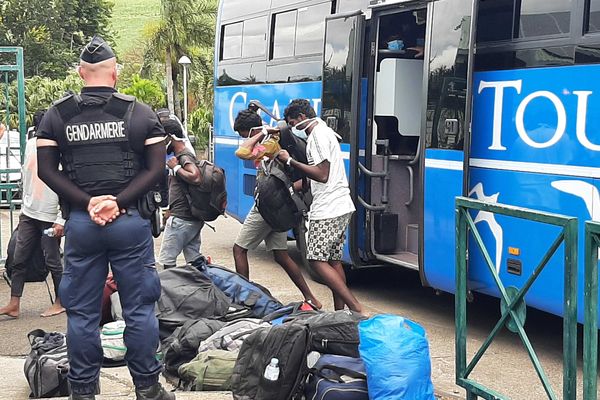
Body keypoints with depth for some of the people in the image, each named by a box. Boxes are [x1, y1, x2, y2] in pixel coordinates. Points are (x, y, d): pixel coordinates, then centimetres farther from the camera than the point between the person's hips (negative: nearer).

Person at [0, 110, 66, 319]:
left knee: (52, 261, 3)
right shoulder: (31, 143, 7)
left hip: (50, 217, -7)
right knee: (19, 260, 6)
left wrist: (61, 219, -16)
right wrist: (24, 205, 18)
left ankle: (60, 302, 18)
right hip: (28, 214, 7)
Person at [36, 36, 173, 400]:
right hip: (130, 221, -1)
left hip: (80, 222, 1)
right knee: (140, 309, 7)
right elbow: (156, 167, -4)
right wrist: (119, 202, -9)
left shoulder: (57, 114, 4)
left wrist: (88, 202, -7)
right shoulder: (140, 112, 2)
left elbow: (47, 170, -1)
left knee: (82, 312, 8)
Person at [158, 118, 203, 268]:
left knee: (167, 260, -5)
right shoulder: (182, 155, 17)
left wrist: (176, 168, -18)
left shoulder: (184, 157, -13)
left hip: (181, 219, -10)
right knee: (194, 260, 9)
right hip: (192, 218, 10)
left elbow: (196, 178, -31)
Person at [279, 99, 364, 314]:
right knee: (334, 260, 11)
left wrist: (290, 161, -14)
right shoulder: (326, 131, 20)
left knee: (317, 260, -9)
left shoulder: (318, 135, -12)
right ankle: (340, 310, 13)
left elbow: (322, 175, -19)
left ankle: (355, 307, -14)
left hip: (327, 210, -10)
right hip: (341, 207, 10)